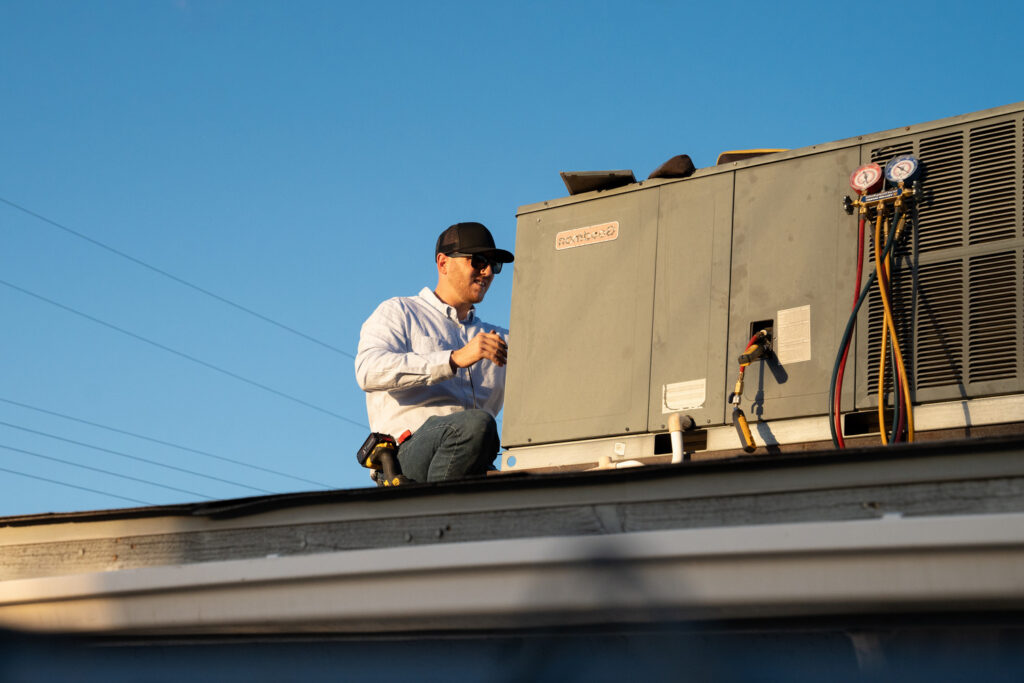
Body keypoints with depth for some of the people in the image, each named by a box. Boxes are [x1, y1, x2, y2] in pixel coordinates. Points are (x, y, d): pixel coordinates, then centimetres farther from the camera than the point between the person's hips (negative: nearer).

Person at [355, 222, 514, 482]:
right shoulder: (399, 312, 16)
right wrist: (455, 359, -13)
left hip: (476, 470, 4)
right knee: (477, 424, -36)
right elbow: (369, 371, -5)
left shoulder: (497, 339, 32)